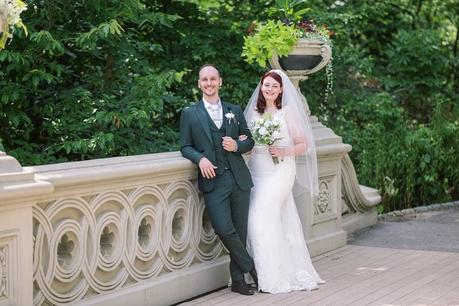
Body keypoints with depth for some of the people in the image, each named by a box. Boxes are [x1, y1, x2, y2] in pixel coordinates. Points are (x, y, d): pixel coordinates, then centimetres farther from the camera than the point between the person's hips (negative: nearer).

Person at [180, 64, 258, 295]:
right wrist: (200, 158, -14)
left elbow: (249, 141, 17)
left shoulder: (235, 111, 14)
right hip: (213, 180, -3)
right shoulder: (190, 114, 7)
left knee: (240, 230, 4)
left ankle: (238, 280, 15)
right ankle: (251, 267, 7)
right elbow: (185, 147, 6)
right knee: (224, 229, -15)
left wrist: (237, 146, -5)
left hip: (239, 178, 3)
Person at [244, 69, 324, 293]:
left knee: (262, 219, -13)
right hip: (256, 172, 5)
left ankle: (272, 278, -4)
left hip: (279, 173, -5)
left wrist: (284, 152, -16)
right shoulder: (254, 113, 12)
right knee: (277, 222, 4)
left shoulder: (288, 111, -1)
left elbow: (303, 145, 0)